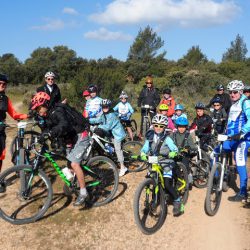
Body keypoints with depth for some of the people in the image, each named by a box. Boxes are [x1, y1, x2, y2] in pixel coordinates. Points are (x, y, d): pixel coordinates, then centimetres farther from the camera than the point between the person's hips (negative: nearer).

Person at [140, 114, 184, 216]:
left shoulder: (167, 139, -9)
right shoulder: (150, 138, 2)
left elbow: (175, 149, -18)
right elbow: (144, 149, -5)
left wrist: (171, 154, -40)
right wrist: (143, 155, -27)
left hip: (166, 164, -4)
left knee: (167, 185, -15)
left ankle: (178, 202, 5)